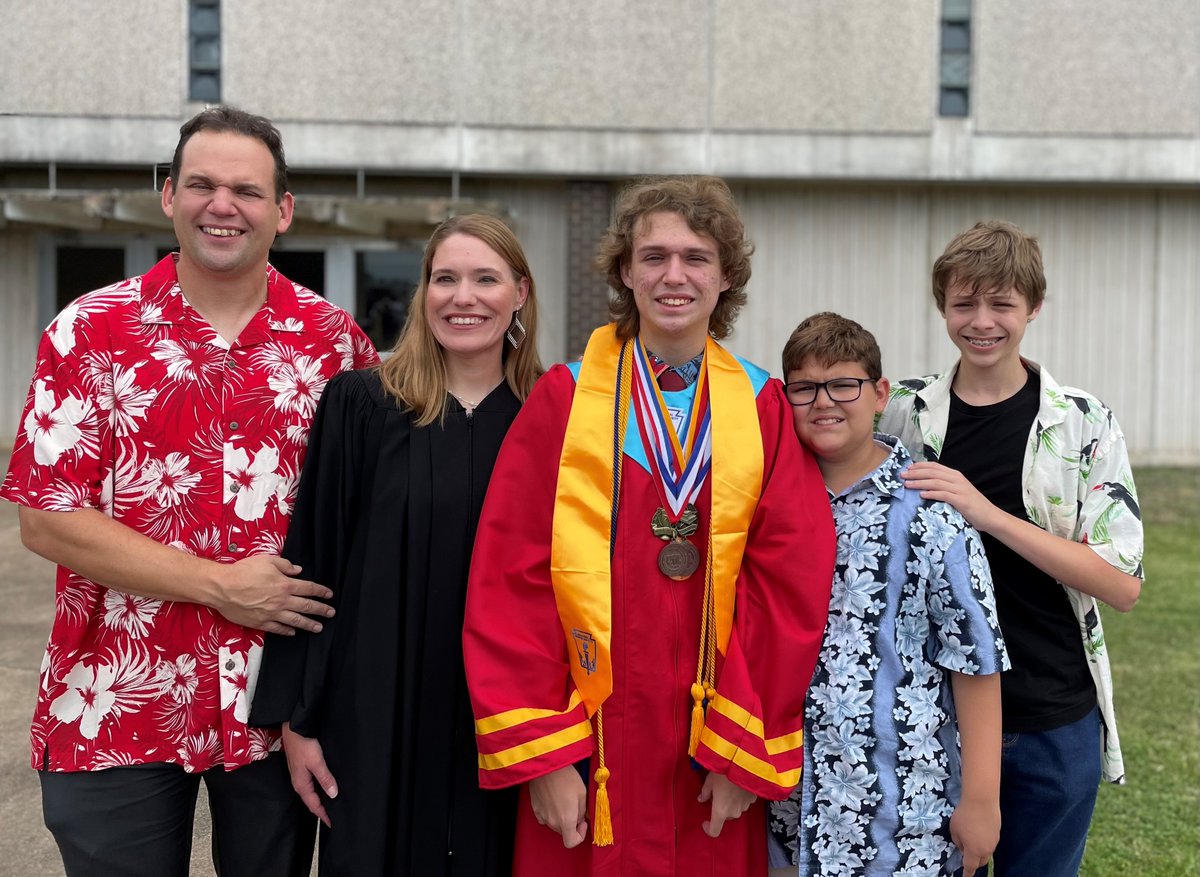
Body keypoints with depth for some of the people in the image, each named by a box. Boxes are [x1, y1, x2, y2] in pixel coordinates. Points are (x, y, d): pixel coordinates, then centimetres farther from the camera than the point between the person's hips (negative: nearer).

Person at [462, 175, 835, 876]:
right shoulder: (564, 400, -2)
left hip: (718, 766, 1)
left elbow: (793, 581, -2)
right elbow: (511, 578, -6)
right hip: (585, 761, -1)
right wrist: (540, 754, -10)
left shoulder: (763, 408, 2)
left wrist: (746, 748, -8)